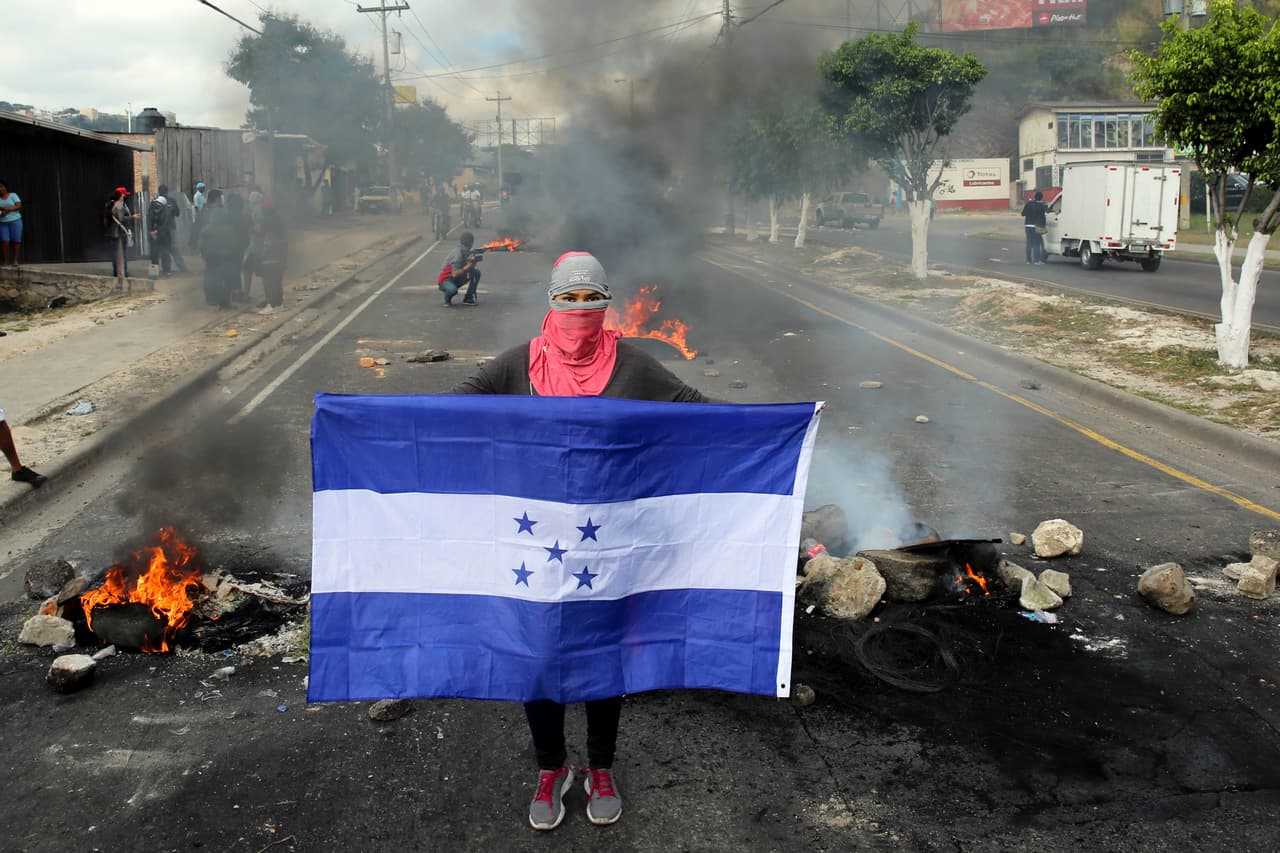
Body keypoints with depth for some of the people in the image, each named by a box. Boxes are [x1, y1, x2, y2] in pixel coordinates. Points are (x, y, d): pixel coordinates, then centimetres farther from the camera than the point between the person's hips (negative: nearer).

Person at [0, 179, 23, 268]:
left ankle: (15, 260, 5)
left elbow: (18, 206, -6)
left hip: (15, 221, -1)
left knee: (16, 241, -2)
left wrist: (8, 209, -18)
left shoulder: (13, 195, 5)